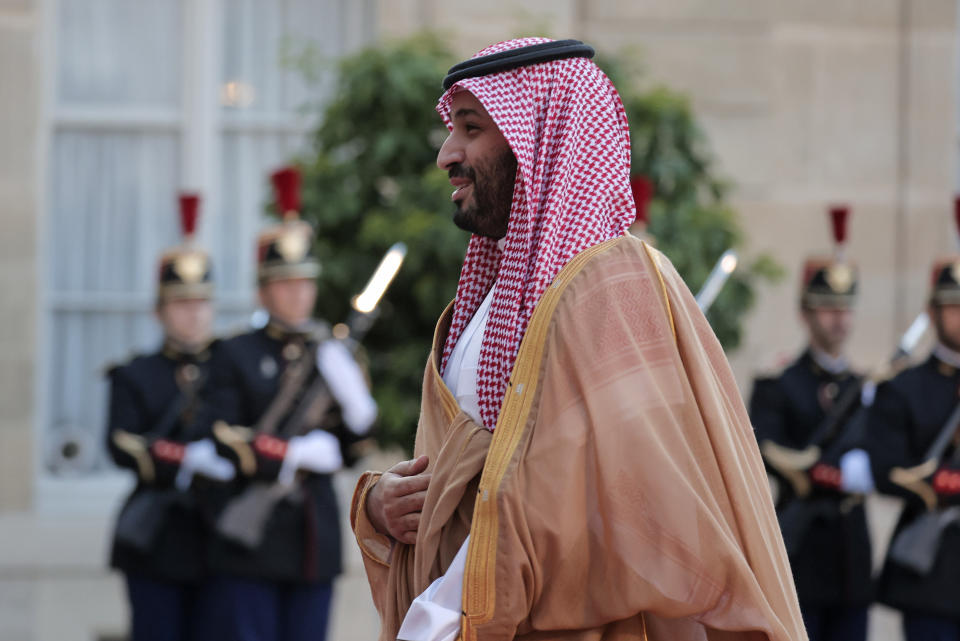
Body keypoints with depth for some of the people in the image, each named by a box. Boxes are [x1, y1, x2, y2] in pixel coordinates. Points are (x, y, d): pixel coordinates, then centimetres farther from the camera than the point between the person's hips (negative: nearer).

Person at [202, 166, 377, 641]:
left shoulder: (332, 356, 14)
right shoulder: (237, 356, 1)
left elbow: (355, 447, 6)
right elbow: (226, 446, -9)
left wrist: (351, 395, -11)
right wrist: (297, 454, -13)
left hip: (316, 543, 4)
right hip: (250, 544, -4)